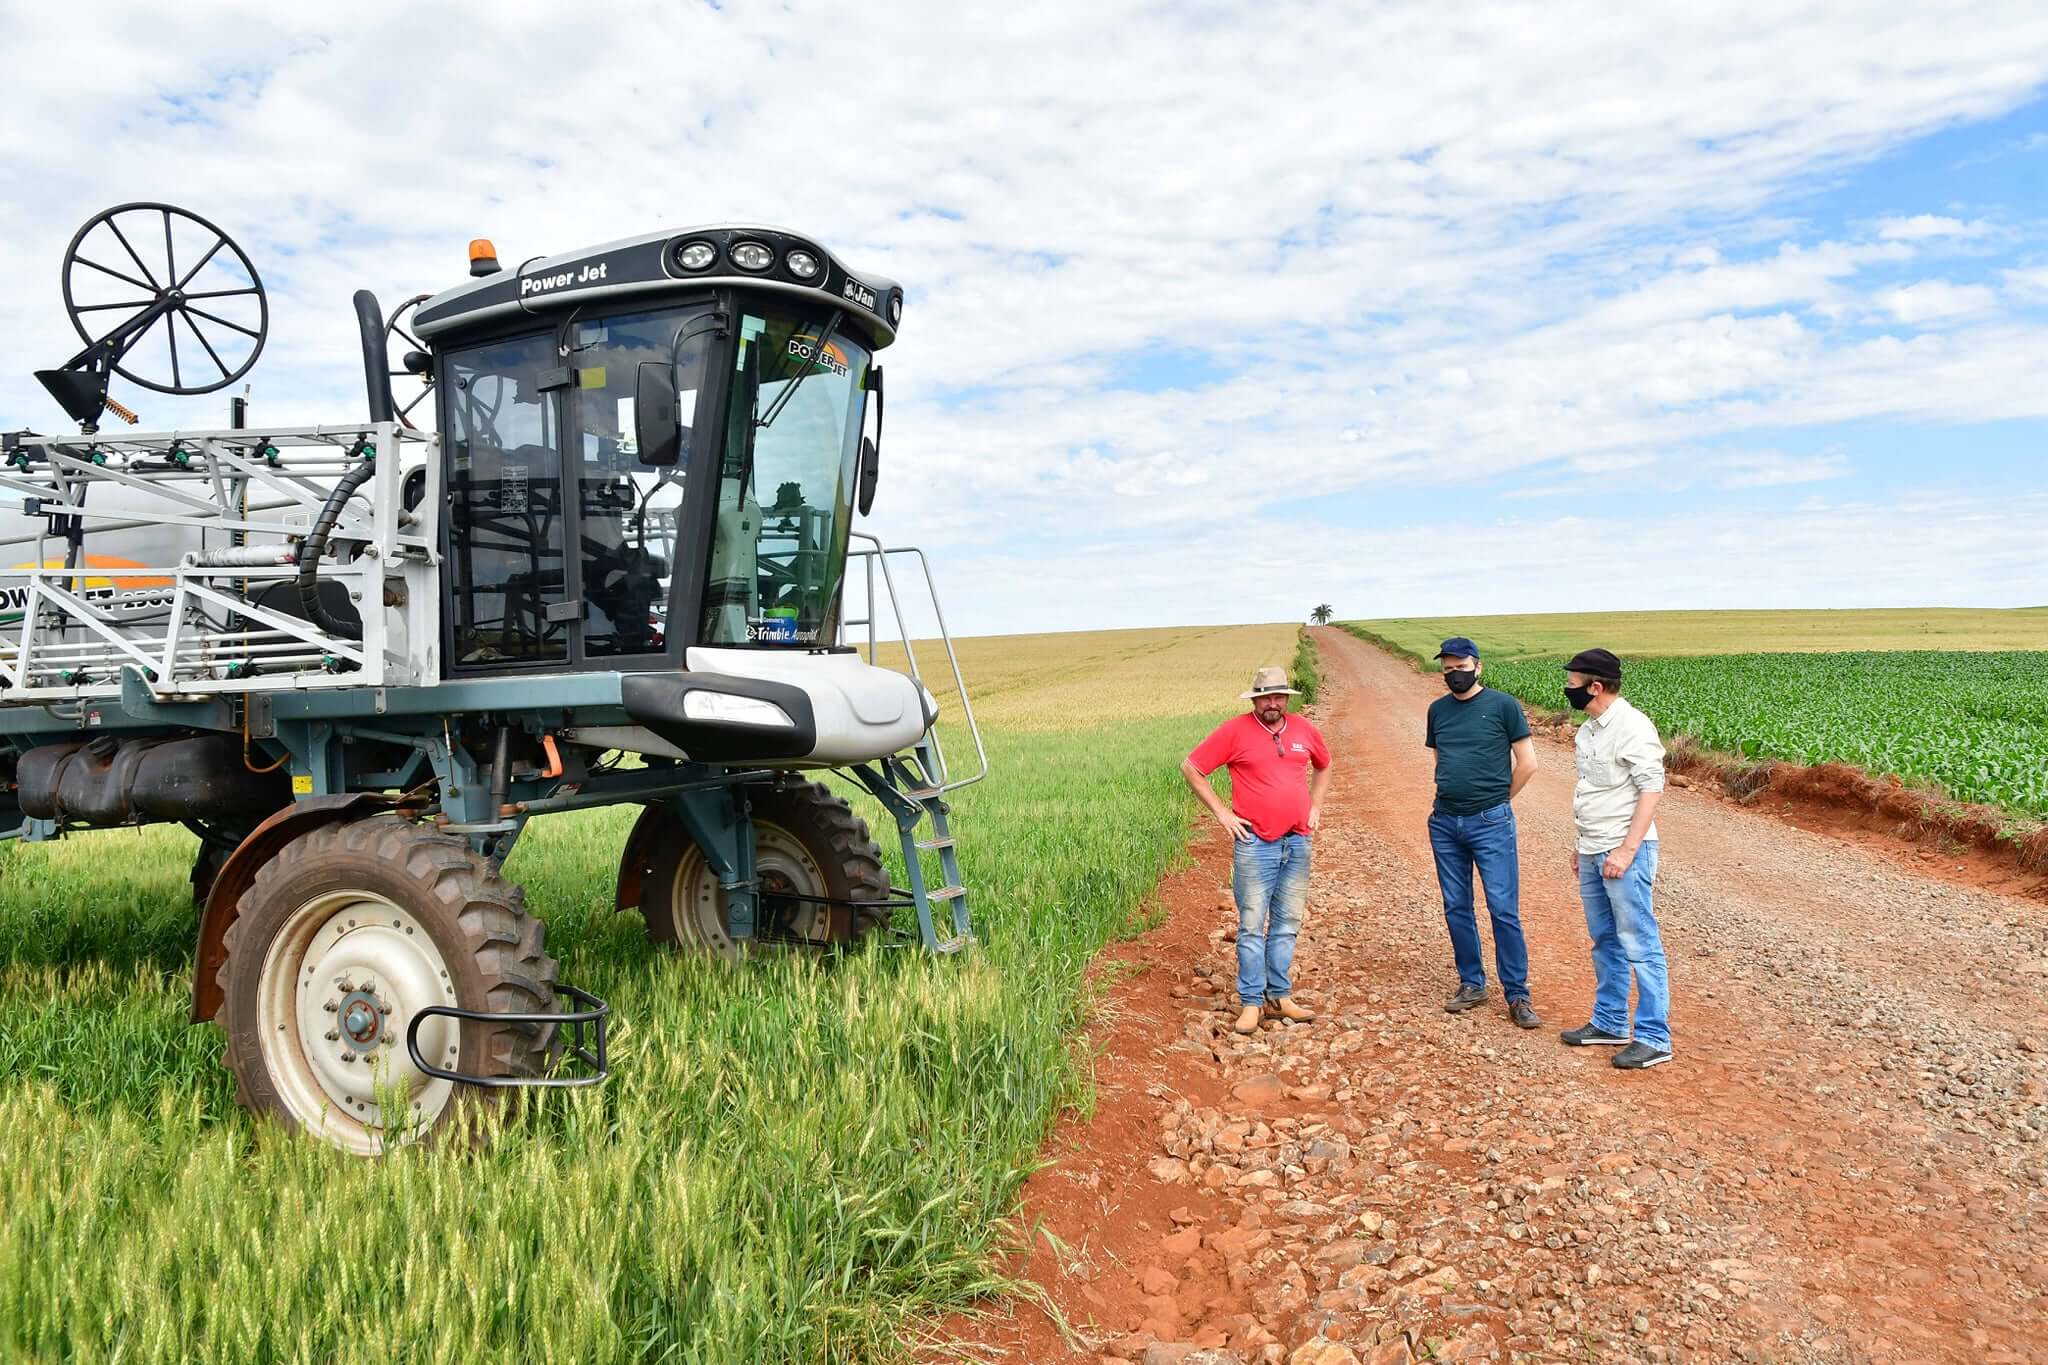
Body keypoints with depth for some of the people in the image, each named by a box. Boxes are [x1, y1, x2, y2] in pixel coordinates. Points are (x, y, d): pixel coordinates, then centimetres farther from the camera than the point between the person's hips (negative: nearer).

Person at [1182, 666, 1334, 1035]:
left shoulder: (1303, 729, 7)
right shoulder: (1235, 730, -7)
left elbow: (1324, 765, 27)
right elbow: (1190, 768, -3)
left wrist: (1315, 806, 14)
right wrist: (1222, 813, -6)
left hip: (1298, 842, 5)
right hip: (1255, 845, -5)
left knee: (1288, 922, 11)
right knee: (1252, 925, -2)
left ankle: (1279, 996, 21)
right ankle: (1251, 1002, 5)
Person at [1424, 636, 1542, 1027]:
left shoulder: (1503, 705, -4)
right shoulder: (1438, 710, 10)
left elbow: (1527, 764, -2)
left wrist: (1497, 801, 3)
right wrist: (1454, 796, 11)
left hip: (1491, 823, -5)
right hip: (1444, 822, 5)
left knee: (1504, 909, -5)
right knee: (1456, 908, 10)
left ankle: (1517, 994, 4)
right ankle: (1471, 985, 22)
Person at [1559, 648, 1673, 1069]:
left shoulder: (1631, 727, -15)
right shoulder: (1590, 729, 14)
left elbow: (1652, 789, -19)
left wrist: (1626, 850, -23)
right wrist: (1581, 844, 20)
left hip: (1624, 852, -10)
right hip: (1593, 853, 10)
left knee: (1639, 945, -6)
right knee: (1605, 941, 16)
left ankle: (1654, 1039, 0)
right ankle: (1609, 1024, 27)